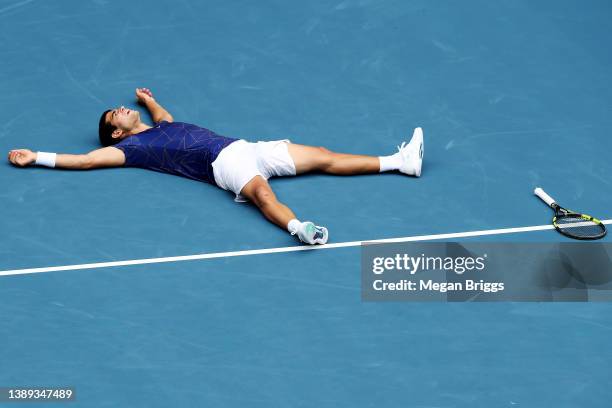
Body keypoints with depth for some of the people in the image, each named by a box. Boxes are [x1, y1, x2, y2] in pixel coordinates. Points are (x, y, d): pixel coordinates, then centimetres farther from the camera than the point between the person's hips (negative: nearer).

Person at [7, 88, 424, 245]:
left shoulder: (161, 127, 29)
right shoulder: (132, 146, 6)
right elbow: (86, 160, 1)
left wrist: (150, 99, 64)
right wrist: (36, 157, 0)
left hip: (249, 148, 8)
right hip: (225, 163, -8)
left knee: (323, 156, 2)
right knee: (263, 193, -41)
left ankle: (401, 162, 2)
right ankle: (299, 228, -70)